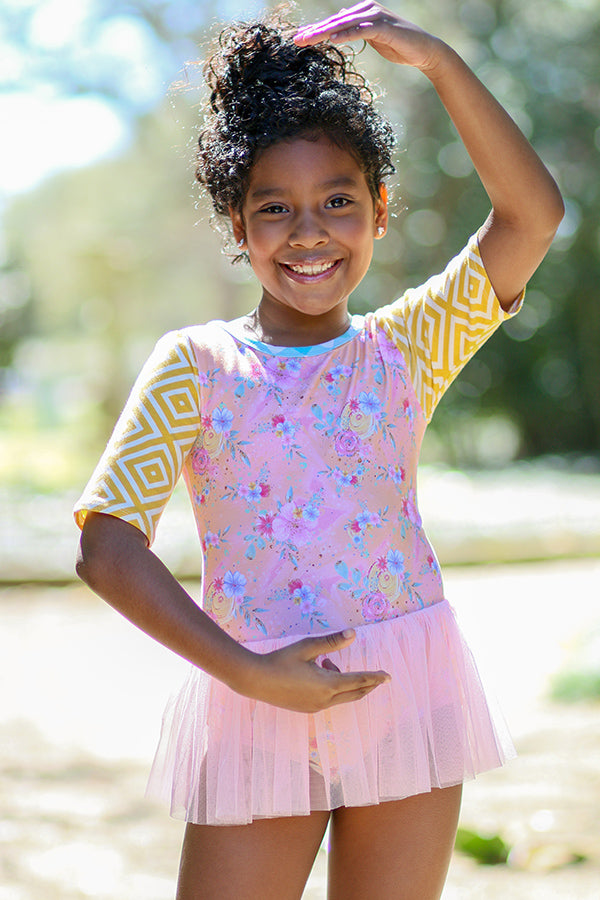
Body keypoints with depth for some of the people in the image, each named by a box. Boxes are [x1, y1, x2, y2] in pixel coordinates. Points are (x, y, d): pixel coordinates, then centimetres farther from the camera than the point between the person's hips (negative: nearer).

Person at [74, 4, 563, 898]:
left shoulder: (408, 346, 5)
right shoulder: (192, 365, 0)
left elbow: (532, 214, -6)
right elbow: (106, 549, -7)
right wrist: (250, 672, -15)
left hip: (408, 698, 2)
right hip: (256, 707, -1)